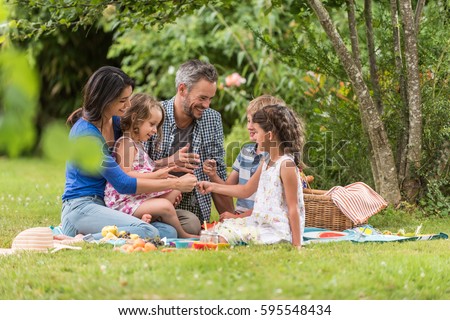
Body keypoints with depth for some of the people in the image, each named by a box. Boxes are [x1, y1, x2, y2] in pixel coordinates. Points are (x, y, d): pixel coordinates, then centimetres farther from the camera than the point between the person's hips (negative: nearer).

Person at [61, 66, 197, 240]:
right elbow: (123, 184, -18)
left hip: (104, 206, 9)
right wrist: (175, 184, -13)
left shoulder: (116, 121, 10)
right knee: (146, 232, -32)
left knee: (168, 232, -13)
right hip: (81, 208, -9)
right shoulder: (86, 133, -17)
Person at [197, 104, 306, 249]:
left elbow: (293, 208, -17)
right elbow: (246, 190, 25)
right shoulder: (267, 162, 13)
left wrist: (297, 245, -18)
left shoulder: (286, 165, -16)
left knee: (226, 234, -22)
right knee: (220, 227, 7)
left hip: (277, 230, -10)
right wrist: (213, 186, 23)